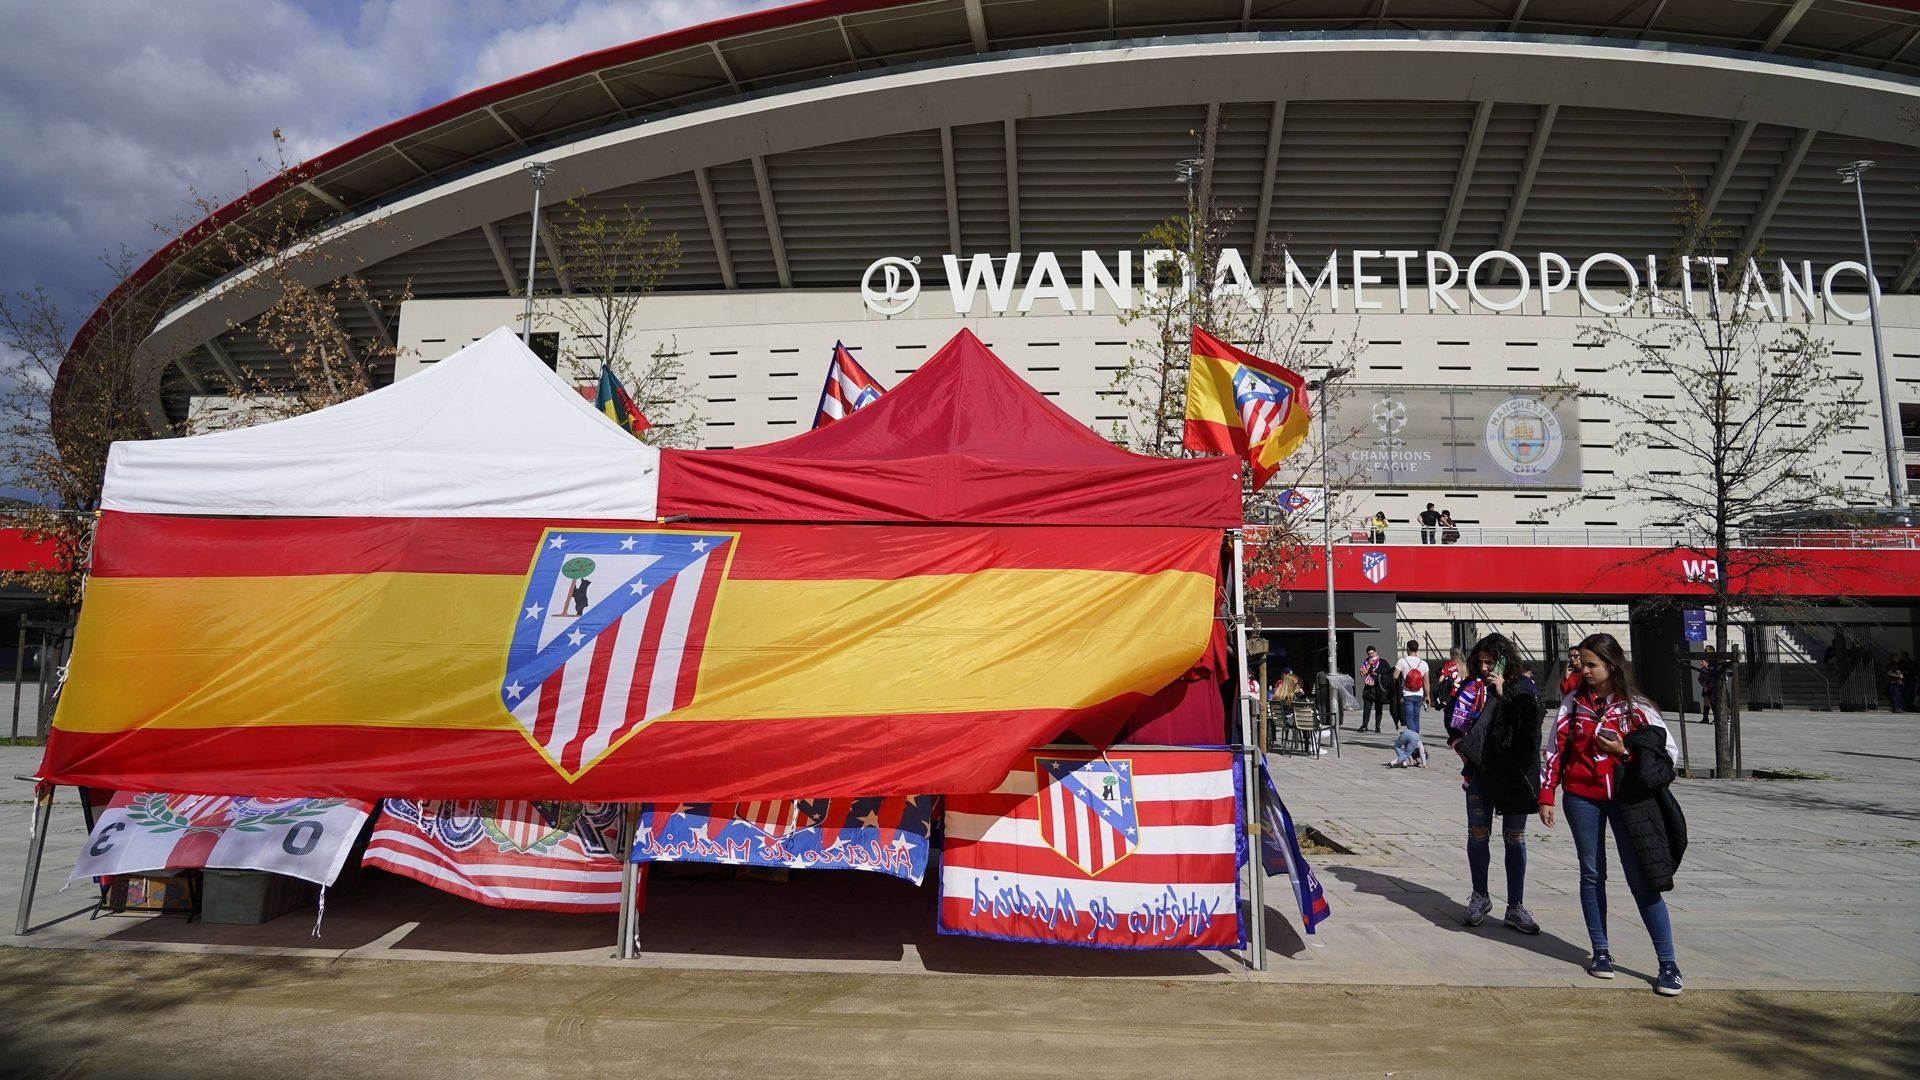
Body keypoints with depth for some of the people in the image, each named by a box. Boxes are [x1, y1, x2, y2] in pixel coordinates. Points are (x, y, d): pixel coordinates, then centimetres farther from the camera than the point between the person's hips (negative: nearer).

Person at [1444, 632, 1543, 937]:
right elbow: (1453, 721, 11)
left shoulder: (1524, 688, -2)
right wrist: (1460, 744, -4)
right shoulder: (1472, 686, 3)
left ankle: (1515, 907, 12)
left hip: (1514, 773, -2)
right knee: (1477, 836, 6)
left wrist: (1502, 693, -18)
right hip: (1480, 771, 2)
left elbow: (1528, 726, -17)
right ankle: (1480, 897, 23)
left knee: (1515, 839, 6)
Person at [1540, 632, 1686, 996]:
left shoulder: (1635, 707, -3)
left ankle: (1668, 963, 1)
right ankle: (1601, 952, 19)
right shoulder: (1574, 702, 3)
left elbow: (1670, 752, 0)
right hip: (1582, 796, 2)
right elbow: (1555, 749, 5)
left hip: (1625, 798, -2)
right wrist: (1546, 796, 2)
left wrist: (1625, 752, -14)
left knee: (1641, 878, -5)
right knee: (1592, 874, 8)